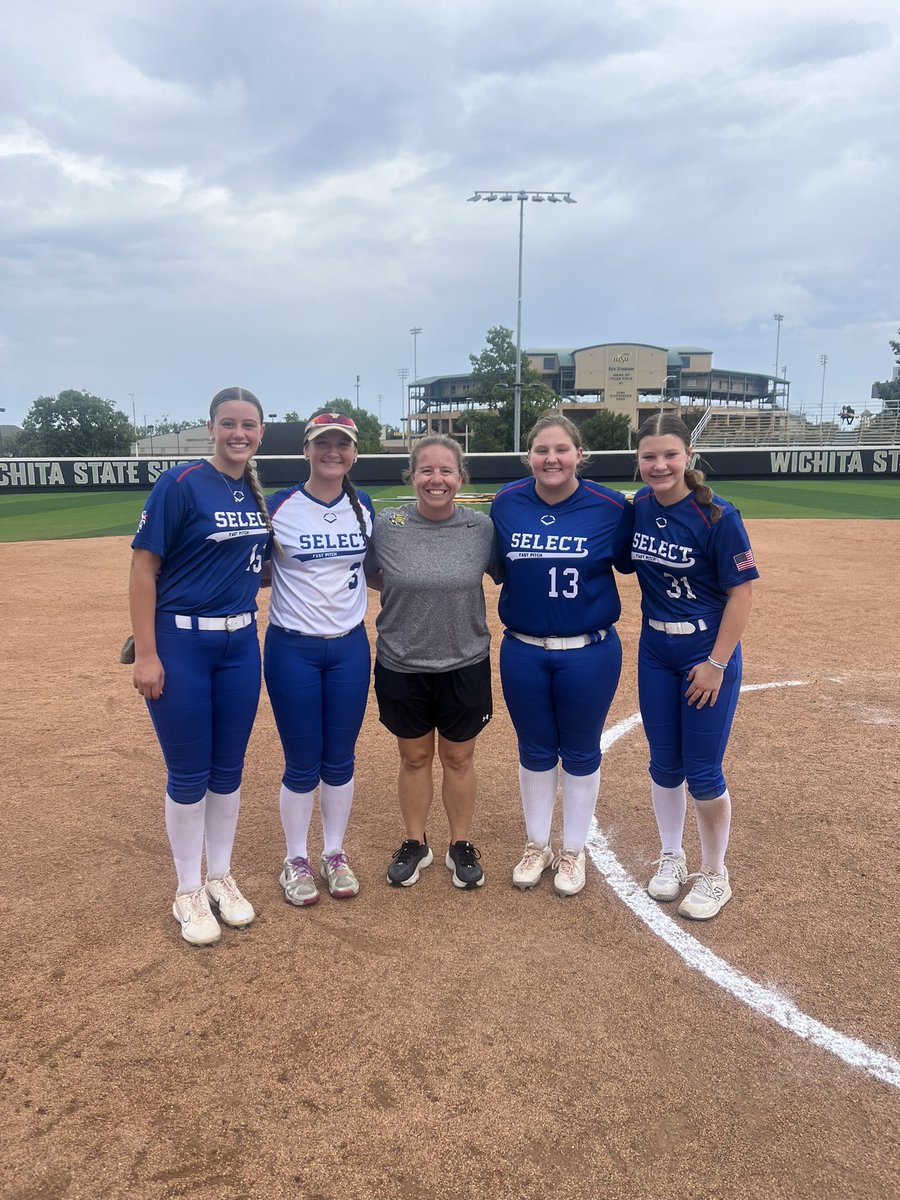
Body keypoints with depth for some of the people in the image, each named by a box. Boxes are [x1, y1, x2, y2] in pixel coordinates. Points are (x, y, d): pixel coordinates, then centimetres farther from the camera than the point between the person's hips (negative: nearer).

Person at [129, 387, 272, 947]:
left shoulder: (259, 494, 6)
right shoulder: (180, 484, -12)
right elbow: (143, 569, -12)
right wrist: (146, 655, -15)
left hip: (241, 644, 5)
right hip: (181, 645, -5)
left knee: (228, 769, 14)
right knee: (189, 773, 5)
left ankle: (222, 877, 32)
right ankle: (189, 891, 24)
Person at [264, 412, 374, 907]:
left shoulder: (364, 508, 3)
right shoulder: (278, 507, -8)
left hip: (350, 648, 3)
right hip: (292, 649, -3)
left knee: (339, 759, 13)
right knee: (302, 765, 5)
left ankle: (335, 855, 30)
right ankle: (296, 861, 26)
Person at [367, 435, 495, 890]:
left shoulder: (482, 528, -8)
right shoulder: (386, 525, -9)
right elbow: (369, 577, 6)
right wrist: (407, 592, -6)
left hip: (465, 665, 0)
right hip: (402, 666, 0)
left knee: (458, 758, 14)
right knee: (414, 757, 16)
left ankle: (461, 846, 34)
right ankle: (415, 844, 35)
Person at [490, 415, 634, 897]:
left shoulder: (610, 507, -12)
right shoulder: (506, 504, -4)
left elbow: (627, 561, 1)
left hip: (589, 653, -2)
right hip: (523, 652, 2)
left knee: (579, 754, 13)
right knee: (534, 752, 16)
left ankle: (573, 851, 33)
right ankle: (537, 846, 36)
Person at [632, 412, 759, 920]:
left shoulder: (716, 515, -18)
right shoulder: (638, 507, -2)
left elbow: (742, 591, -15)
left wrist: (716, 663, -16)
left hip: (707, 653, -5)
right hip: (655, 651, 5)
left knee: (702, 772, 3)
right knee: (664, 764, 15)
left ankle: (715, 874, 26)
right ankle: (672, 858, 36)